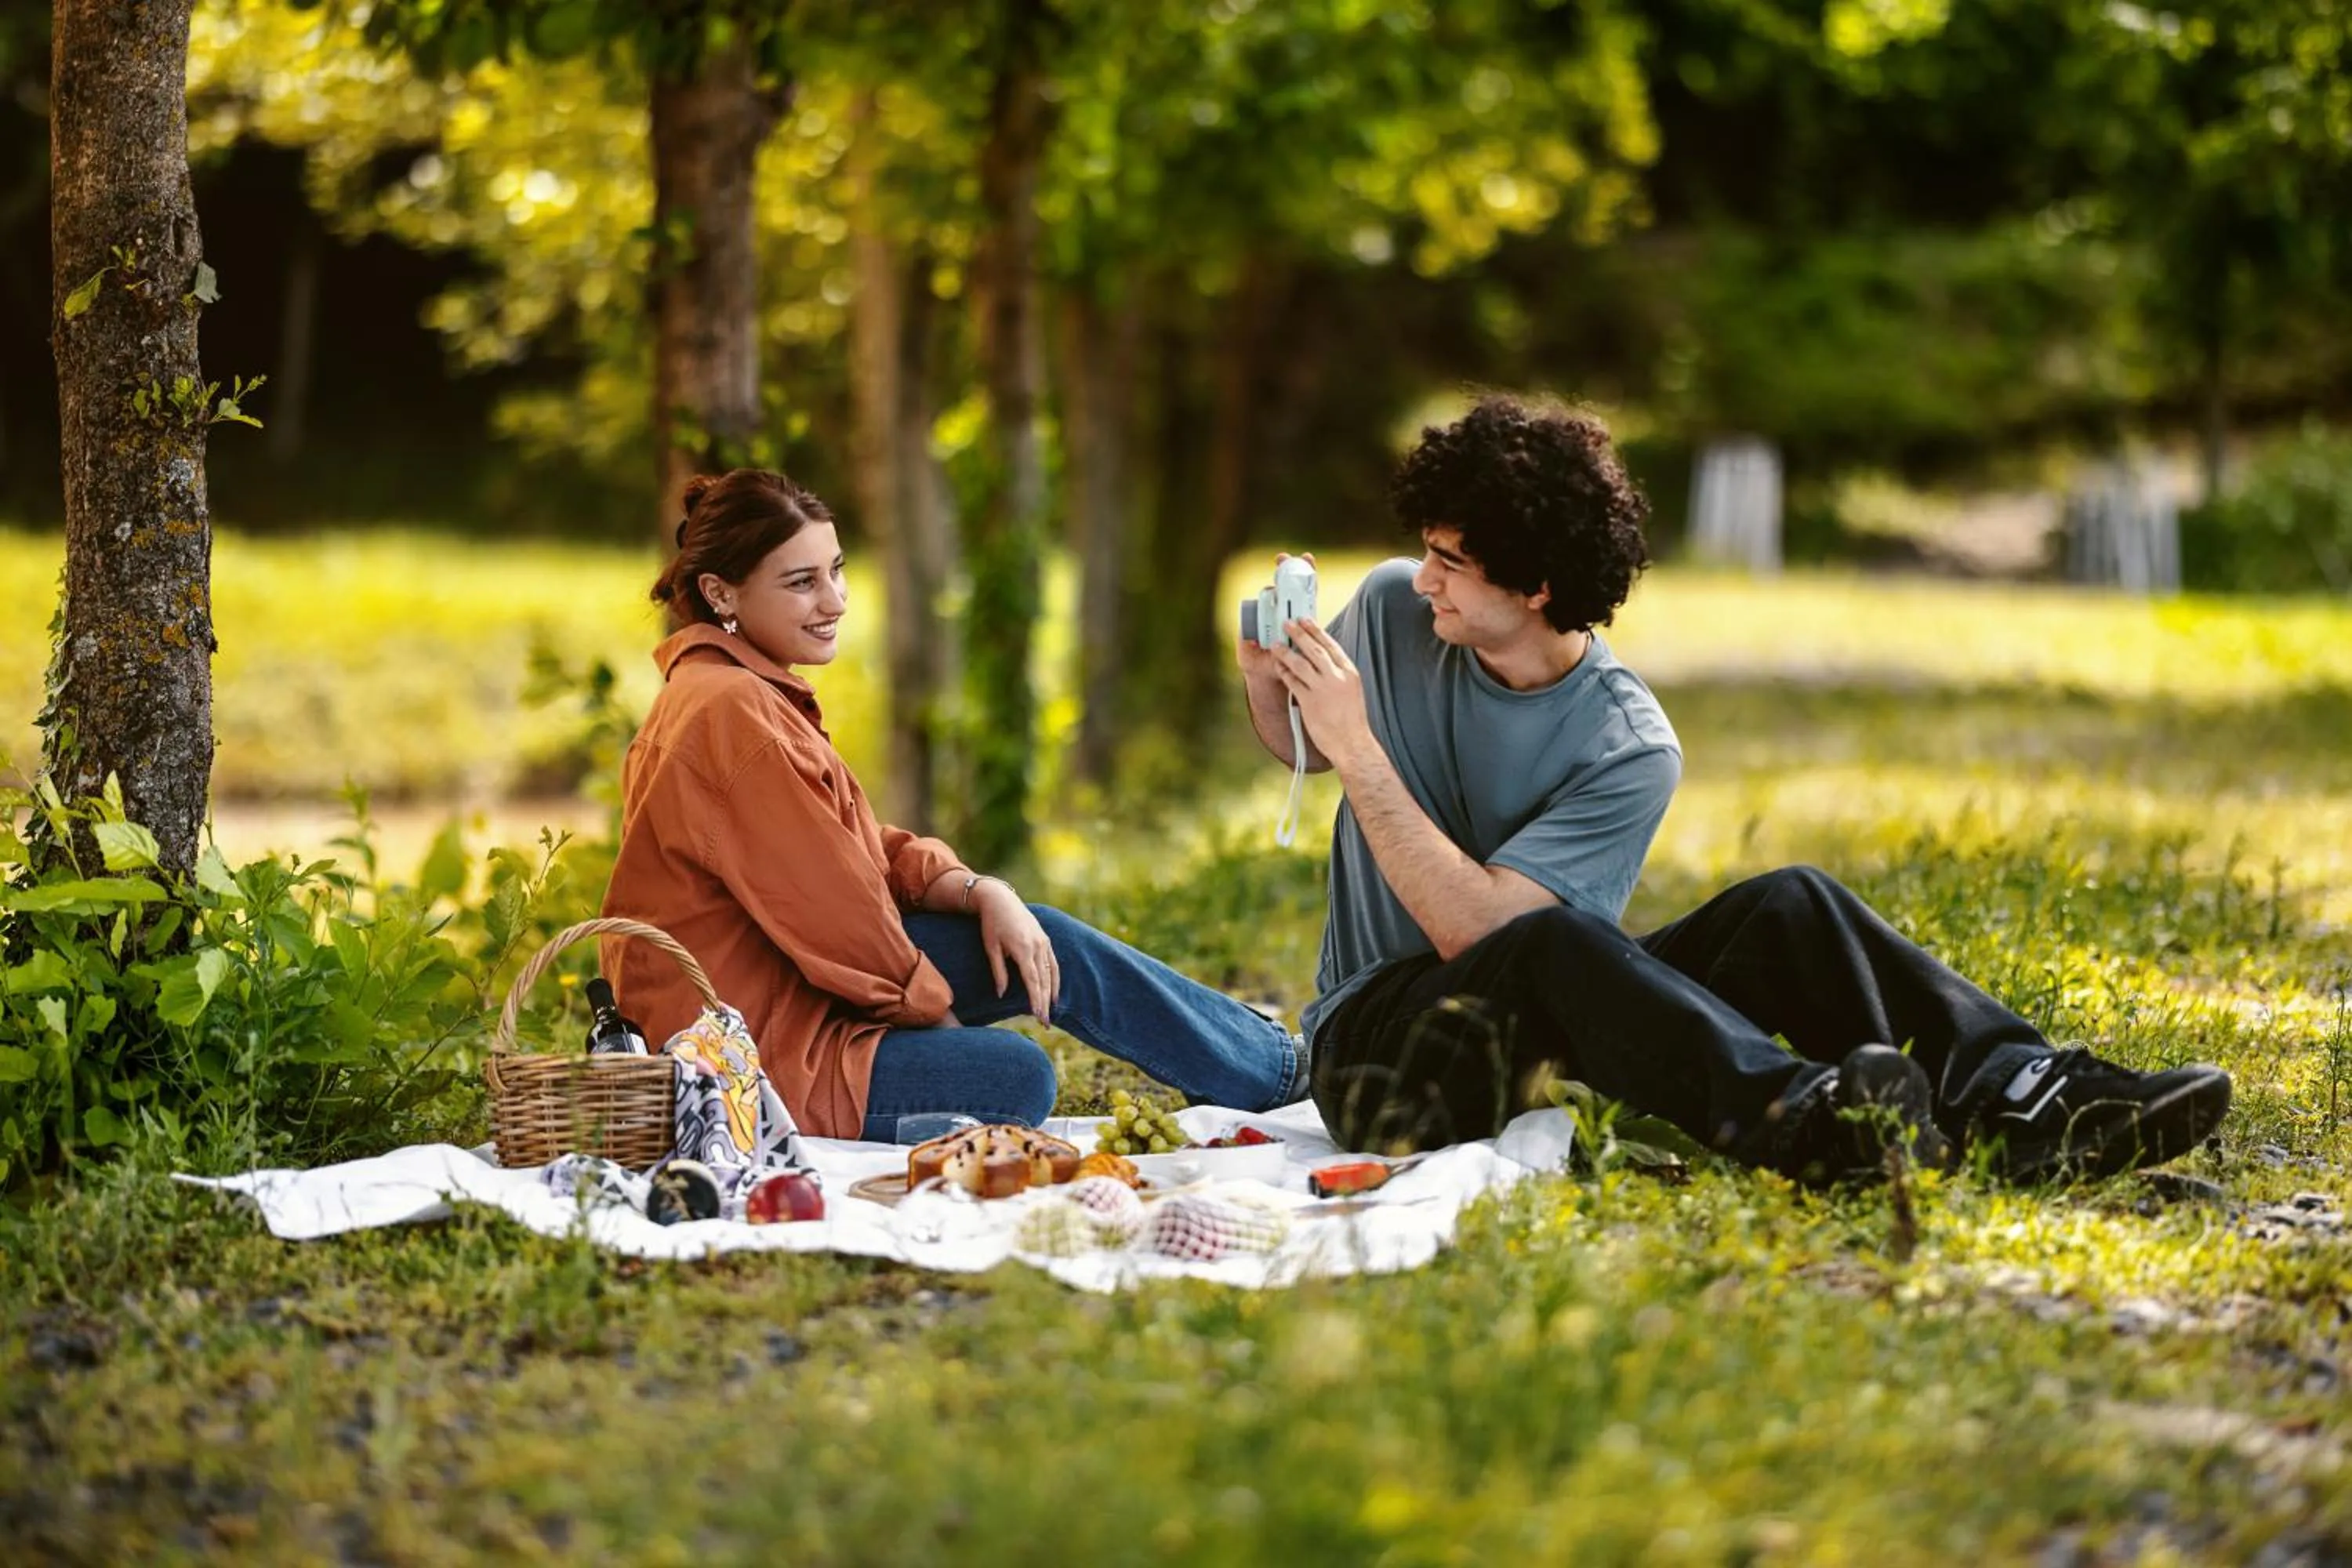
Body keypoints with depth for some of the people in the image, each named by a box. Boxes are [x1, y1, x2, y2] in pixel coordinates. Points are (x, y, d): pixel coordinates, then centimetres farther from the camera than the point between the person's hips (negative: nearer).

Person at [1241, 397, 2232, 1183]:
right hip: (1380, 1036, -1)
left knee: (1787, 905, -23)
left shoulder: (1626, 748, -12)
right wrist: (1267, 679, -5)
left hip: (1556, 1031, 1)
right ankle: (1789, 1118, -62)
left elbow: (1475, 921, -22)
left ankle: (2022, 1097, -37)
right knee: (1556, 945, -37)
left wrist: (1362, 759, -25)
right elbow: (1295, 750, 18)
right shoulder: (1392, 612, -3)